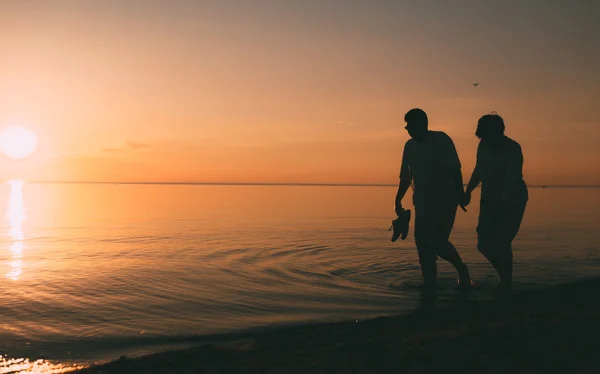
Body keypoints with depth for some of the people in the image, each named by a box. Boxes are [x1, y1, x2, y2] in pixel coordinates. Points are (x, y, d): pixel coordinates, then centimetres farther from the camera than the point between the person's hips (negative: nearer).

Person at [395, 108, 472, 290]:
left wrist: (460, 194, -16)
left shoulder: (441, 140, -7)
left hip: (445, 201, -6)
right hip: (422, 203, 6)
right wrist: (398, 199, 11)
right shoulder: (410, 146, 9)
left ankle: (461, 269, 15)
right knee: (422, 242, 0)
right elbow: (406, 177, 15)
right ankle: (429, 282, 11)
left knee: (438, 243, -11)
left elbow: (455, 169, -9)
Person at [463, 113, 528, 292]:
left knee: (502, 242, -12)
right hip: (490, 200, 6)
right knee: (484, 243, 2)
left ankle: (506, 281, 6)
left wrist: (501, 204, -37)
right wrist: (468, 192, 5)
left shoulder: (513, 149, -18)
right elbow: (479, 171, 14)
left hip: (513, 201, -6)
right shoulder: (484, 145, 1)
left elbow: (512, 180, -27)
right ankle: (504, 276, 24)